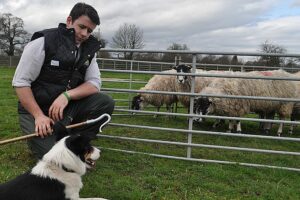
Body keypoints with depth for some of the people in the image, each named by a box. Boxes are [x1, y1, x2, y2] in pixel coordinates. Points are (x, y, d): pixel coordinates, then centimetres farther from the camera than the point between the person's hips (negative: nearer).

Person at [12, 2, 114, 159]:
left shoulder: (88, 49, 0)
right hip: (35, 108, -5)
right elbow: (20, 82, -16)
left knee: (106, 103, -18)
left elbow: (94, 84, -5)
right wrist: (39, 116, -22)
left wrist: (67, 95, -22)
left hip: (67, 105, 5)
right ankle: (37, 136, 10)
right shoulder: (43, 42, -16)